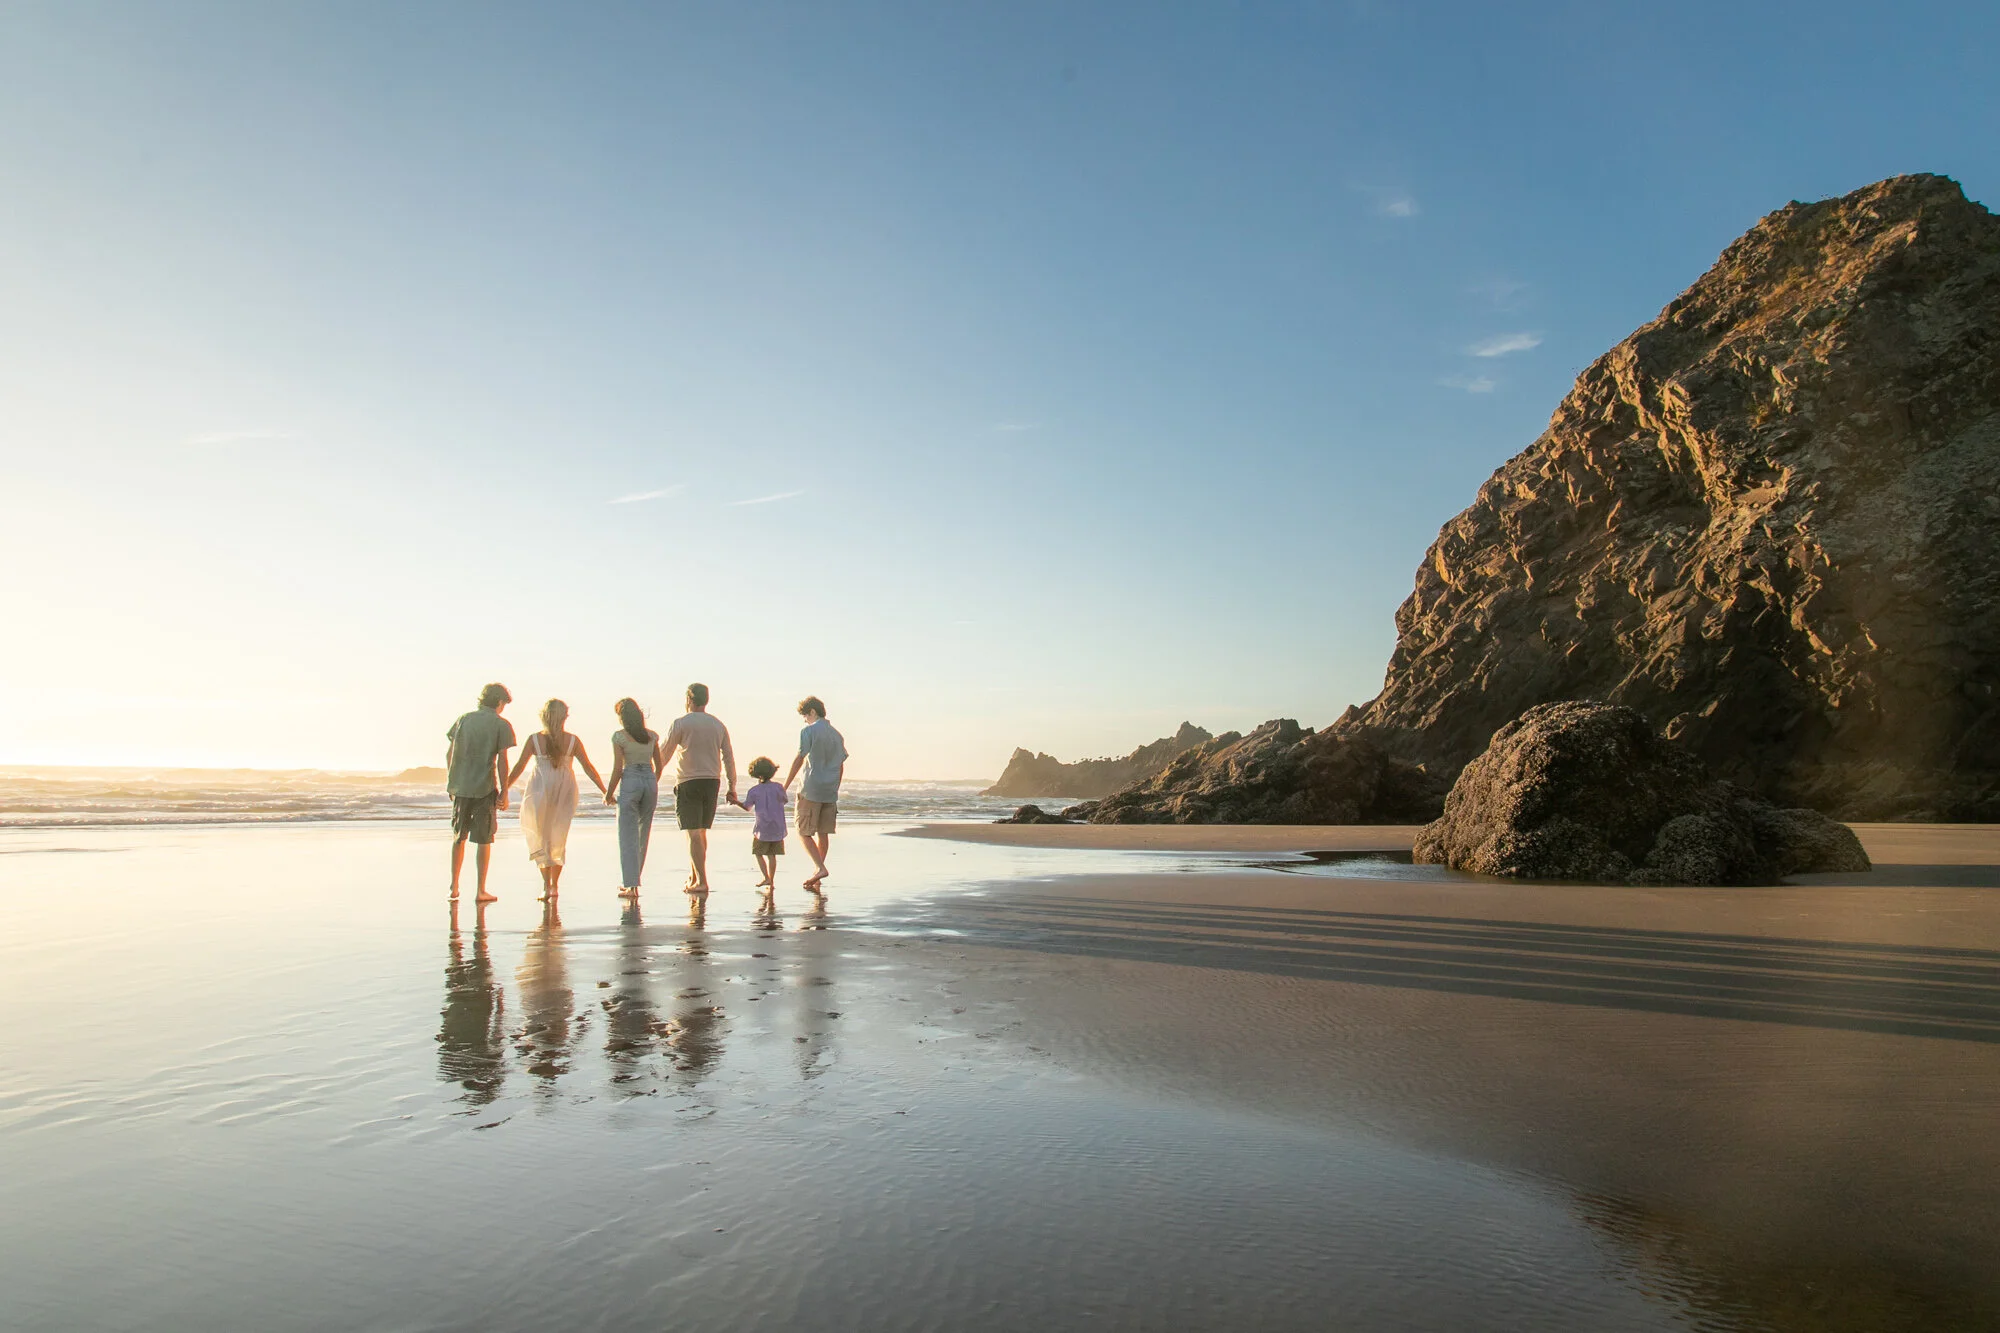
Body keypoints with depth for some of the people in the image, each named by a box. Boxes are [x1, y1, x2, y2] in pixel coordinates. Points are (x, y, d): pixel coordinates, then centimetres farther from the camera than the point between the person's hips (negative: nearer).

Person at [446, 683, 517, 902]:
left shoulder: (464, 719, 8)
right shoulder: (502, 725, -4)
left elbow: (449, 752, 9)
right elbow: (502, 760, -8)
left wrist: (450, 781, 19)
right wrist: (504, 792, -5)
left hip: (460, 786, 4)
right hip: (485, 787, -4)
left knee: (458, 837, 15)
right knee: (484, 840, 4)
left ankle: (454, 887, 18)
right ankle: (481, 891, 6)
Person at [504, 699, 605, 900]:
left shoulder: (534, 740, -5)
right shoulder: (572, 741, -3)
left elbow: (519, 768, -2)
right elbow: (588, 767, 1)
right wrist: (605, 791, 8)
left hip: (540, 791, -1)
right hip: (564, 792, 2)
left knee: (540, 838, 7)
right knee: (559, 839, 15)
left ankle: (546, 885, -6)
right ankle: (555, 885, 20)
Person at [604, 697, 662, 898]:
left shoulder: (619, 736, -6)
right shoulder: (652, 736, 7)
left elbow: (617, 769, -8)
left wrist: (609, 794, 2)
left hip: (630, 783, -4)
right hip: (650, 783, 5)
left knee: (628, 836, 0)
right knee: (643, 835, 14)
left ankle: (631, 885, -4)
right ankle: (629, 880, 24)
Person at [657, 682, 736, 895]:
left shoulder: (681, 723, -6)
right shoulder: (718, 725, 8)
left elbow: (663, 754, -2)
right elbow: (729, 757, 10)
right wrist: (732, 787, 15)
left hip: (688, 782, -5)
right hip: (712, 782, 5)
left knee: (693, 833, -5)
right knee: (701, 832, 16)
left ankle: (701, 881, -11)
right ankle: (693, 876, 26)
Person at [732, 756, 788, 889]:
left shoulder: (753, 791, -7)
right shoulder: (778, 787, -4)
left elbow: (747, 807, 6)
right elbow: (784, 801, 11)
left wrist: (736, 802, 21)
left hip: (763, 828, -2)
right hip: (778, 828, 2)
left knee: (758, 853, 10)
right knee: (772, 855, 8)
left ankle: (766, 878, -2)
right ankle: (772, 881, 6)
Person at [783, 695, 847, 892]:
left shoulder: (808, 732, -6)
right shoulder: (836, 734, 13)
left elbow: (799, 760, -10)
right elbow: (841, 765, 14)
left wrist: (784, 787, -6)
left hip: (811, 790, -6)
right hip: (830, 792, 6)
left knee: (804, 832, 1)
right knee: (823, 833, 9)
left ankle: (820, 868, -14)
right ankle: (816, 881, 13)